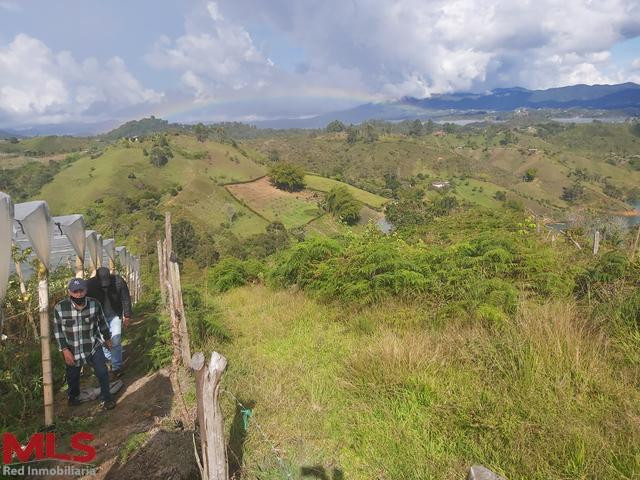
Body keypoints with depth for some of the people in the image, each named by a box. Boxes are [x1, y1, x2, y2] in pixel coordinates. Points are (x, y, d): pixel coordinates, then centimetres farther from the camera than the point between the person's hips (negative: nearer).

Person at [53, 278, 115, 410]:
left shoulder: (94, 304, -14)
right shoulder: (60, 307, -18)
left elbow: (102, 322, 2)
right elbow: (58, 330, -8)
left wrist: (107, 338, 14)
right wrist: (65, 350, -13)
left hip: (94, 346, 0)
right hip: (72, 349, 0)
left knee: (102, 372, -4)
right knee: (73, 376, 18)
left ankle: (106, 398, 18)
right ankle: (73, 396, 48)